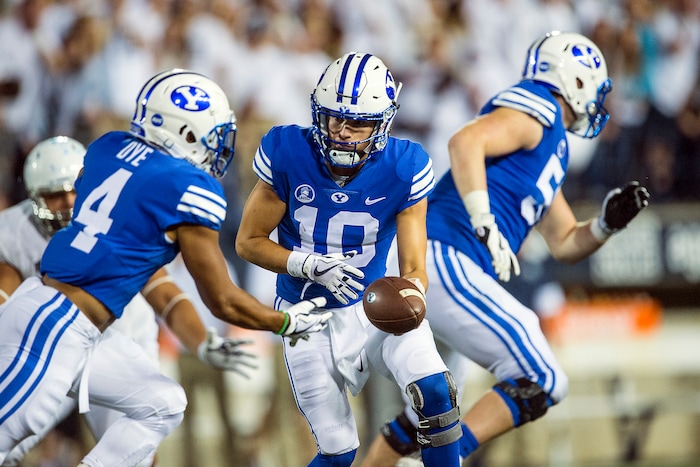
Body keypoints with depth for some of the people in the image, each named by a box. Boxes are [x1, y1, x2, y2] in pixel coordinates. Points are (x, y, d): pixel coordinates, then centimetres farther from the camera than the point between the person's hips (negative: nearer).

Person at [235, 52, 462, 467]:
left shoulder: (402, 171, -16)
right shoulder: (288, 156, -17)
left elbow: (413, 269, -12)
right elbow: (249, 242, -8)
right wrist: (312, 266, -25)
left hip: (374, 305, 0)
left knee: (433, 389, -26)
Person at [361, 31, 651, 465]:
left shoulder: (551, 149, 25)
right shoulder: (538, 111, -3)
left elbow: (564, 244, 30)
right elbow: (466, 142, -22)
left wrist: (608, 223, 12)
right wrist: (486, 227, -26)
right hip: (446, 263, -10)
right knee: (542, 384, -11)